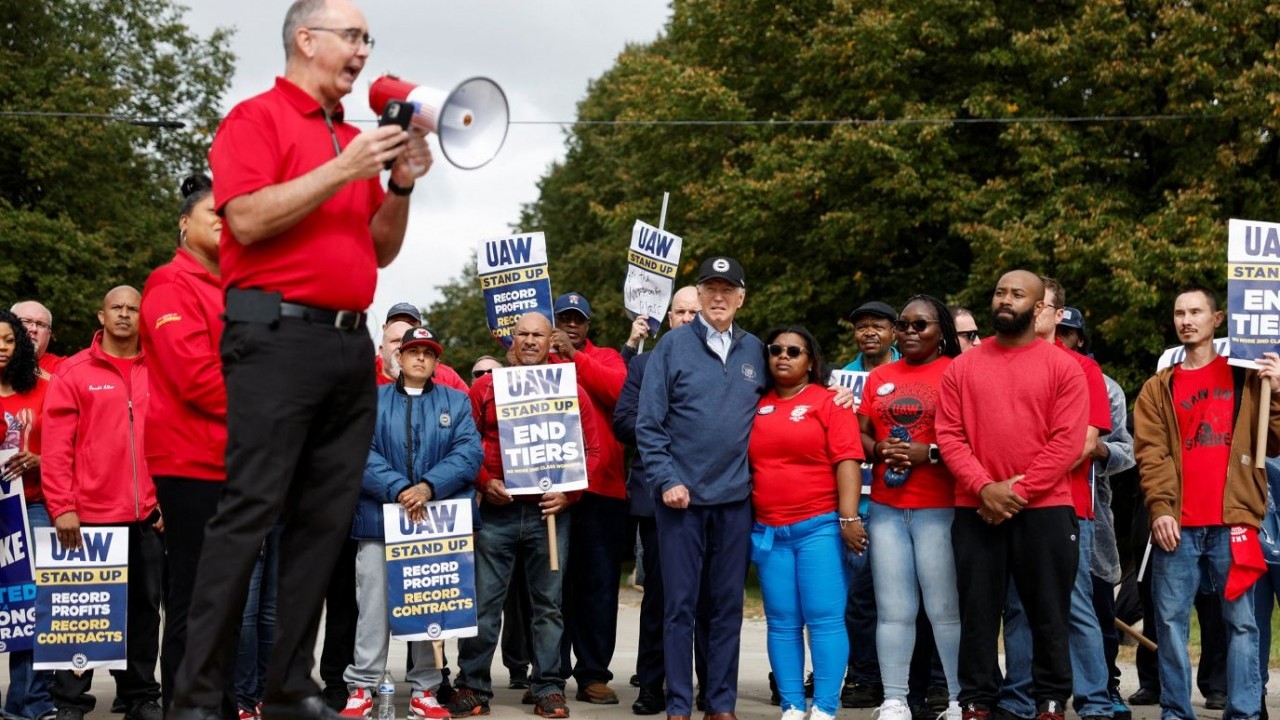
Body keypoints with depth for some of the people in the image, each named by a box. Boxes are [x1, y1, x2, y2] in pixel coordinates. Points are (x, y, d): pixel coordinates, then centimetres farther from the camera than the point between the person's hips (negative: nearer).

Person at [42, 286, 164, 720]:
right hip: (90, 516, -3)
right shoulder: (73, 372, 1)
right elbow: (56, 446, -4)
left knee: (144, 607, 9)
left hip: (147, 517, 3)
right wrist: (62, 507, -11)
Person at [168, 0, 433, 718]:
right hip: (277, 335, -7)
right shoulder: (256, 119, -1)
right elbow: (248, 220, -14)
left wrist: (402, 184, 5)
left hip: (350, 344, 7)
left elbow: (382, 251, 22)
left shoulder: (355, 136, 18)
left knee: (325, 521, 6)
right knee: (249, 513, -10)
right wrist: (344, 169, -14)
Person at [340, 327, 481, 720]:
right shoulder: (373, 400, 10)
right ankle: (363, 686, 3)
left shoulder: (456, 402, 13)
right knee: (374, 604, -3)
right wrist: (398, 489, -18)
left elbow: (470, 451, -2)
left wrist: (429, 487, -17)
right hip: (379, 518, -1)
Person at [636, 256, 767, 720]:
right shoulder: (674, 345, -2)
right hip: (682, 496, -3)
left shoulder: (754, 351, 9)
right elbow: (648, 423, -5)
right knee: (680, 605, 2)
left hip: (735, 498, 3)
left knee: (728, 606, 8)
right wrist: (666, 481, -11)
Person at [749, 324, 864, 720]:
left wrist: (849, 517, -14)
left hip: (820, 527, -4)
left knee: (825, 618, -6)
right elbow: (745, 464, 17)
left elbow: (847, 460, -6)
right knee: (782, 623, 4)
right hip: (768, 531, 4)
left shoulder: (828, 402, 1)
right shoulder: (756, 407, 13)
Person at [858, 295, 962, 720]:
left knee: (945, 608, -2)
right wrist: (878, 450, -5)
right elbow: (860, 435, 16)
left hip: (939, 508, -5)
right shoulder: (879, 377, 16)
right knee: (893, 609, 5)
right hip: (885, 508, 5)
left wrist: (929, 454, -18)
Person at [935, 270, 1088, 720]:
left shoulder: (1062, 367, 2)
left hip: (1044, 509, -2)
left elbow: (1068, 441, -6)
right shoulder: (962, 367, 9)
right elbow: (949, 434, 2)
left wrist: (1020, 491, -13)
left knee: (1048, 612, 3)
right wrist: (984, 487, -12)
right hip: (976, 509, 2)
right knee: (977, 611, 5)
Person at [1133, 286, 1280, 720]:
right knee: (1171, 619, 0)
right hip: (1177, 525, 1)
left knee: (1241, 621, 0)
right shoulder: (1158, 389, 15)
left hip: (1233, 521, -1)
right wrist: (1160, 508, -9)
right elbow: (1151, 454, 4)